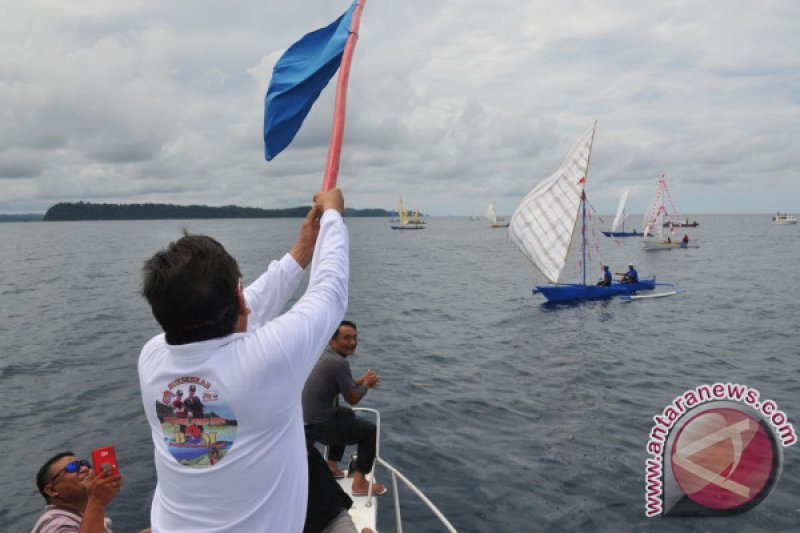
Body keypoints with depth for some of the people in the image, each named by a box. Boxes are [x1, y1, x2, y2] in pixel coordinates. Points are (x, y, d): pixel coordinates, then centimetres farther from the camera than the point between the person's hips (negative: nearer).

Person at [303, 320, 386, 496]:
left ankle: (332, 466, 36)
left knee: (347, 415, 33)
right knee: (371, 431, 4)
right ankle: (359, 483, 9)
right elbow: (353, 399, -12)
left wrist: (361, 380, 14)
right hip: (316, 425, -9)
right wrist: (366, 384, 6)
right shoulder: (339, 363, -22)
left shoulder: (324, 352, 6)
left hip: (304, 417, 9)